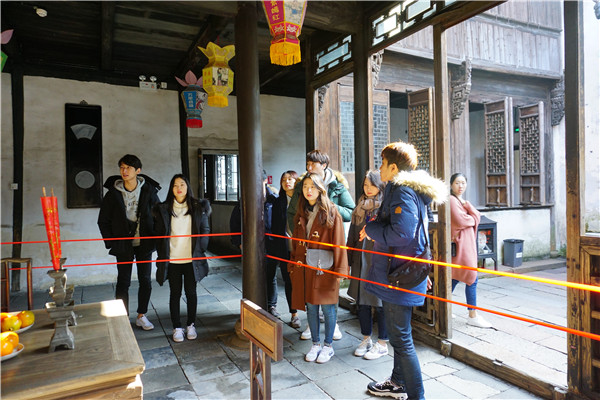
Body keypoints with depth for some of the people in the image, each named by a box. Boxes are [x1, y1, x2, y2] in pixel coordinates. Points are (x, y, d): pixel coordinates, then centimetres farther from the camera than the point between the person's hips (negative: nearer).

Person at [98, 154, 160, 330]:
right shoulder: (113, 193, -3)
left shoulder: (149, 191, -4)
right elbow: (103, 221, 4)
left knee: (145, 281, 6)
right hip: (123, 245, 0)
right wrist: (111, 242, -3)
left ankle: (141, 316, 23)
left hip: (144, 243, 1)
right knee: (123, 282, 5)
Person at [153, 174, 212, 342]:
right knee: (175, 293, 8)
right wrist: (161, 256, 1)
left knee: (191, 292, 8)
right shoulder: (163, 209, 3)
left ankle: (191, 325, 23)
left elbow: (205, 230, 6)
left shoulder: (198, 207, 2)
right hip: (172, 260, 0)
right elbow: (159, 234, 5)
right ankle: (177, 327, 20)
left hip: (191, 259, 0)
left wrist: (200, 251, -1)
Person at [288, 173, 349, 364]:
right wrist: (293, 264, 11)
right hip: (305, 267, 5)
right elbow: (296, 241, 14)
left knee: (327, 307, 5)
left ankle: (328, 346, 23)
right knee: (310, 307, 12)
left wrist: (339, 268, -12)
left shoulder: (331, 212, -7)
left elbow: (338, 242, -9)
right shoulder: (301, 213, 10)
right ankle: (315, 344, 28)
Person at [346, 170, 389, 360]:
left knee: (380, 303, 4)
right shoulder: (360, 205, 12)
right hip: (361, 259, 6)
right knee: (361, 301, 13)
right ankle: (366, 339, 30)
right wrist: (349, 260, 12)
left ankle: (382, 344, 20)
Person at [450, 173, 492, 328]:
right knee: (472, 279, -6)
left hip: (467, 243, 10)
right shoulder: (451, 200, -11)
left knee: (456, 277, 12)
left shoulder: (462, 201, 19)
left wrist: (467, 205, -9)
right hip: (461, 244, -10)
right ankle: (473, 316, 4)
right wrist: (473, 219, -1)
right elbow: (461, 221, -20)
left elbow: (477, 217, 7)